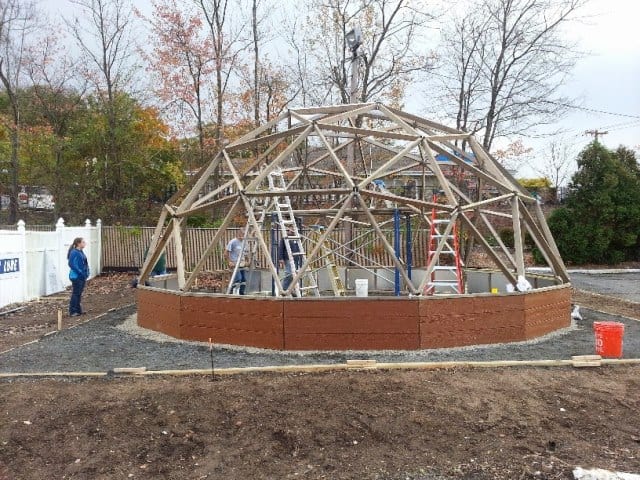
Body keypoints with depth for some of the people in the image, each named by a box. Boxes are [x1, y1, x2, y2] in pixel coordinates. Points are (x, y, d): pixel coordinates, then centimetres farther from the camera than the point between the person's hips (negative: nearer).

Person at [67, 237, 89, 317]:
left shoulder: (81, 252, 11)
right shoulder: (74, 252, -16)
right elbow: (72, 264, -22)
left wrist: (86, 273, 8)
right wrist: (80, 272, -21)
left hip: (82, 277, 9)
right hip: (76, 277, -9)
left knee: (79, 294, 15)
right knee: (75, 294, -2)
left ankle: (78, 310, 24)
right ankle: (72, 311, 5)